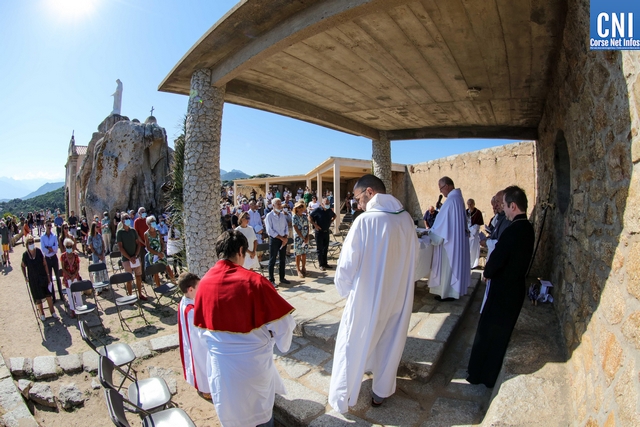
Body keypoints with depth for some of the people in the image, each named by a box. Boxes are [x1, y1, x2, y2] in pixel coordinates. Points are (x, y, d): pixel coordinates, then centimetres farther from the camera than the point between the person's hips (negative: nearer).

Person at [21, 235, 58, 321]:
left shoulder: (39, 252, -9)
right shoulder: (25, 255, -9)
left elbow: (45, 264, -3)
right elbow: (23, 266, 8)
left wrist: (48, 276, -4)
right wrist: (25, 277, 4)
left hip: (43, 276, 0)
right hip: (33, 279, 0)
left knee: (48, 295, 6)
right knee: (38, 297, 11)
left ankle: (52, 312, 18)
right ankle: (41, 314, 28)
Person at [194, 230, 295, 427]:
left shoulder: (204, 283, -11)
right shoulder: (253, 280, -24)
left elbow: (200, 328, 4)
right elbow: (283, 322, -18)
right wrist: (282, 345, 2)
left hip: (220, 360, 3)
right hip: (254, 358, -3)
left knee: (230, 410, 27)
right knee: (261, 408, 25)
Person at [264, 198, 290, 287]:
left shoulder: (283, 215, 9)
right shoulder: (269, 216, -8)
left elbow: (286, 227, 10)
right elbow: (270, 230, -13)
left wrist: (286, 237, -6)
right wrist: (281, 238, -14)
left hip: (283, 239, 6)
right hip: (274, 239, -6)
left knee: (283, 259, 13)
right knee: (272, 260, 1)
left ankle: (282, 278, 25)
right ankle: (271, 280, 9)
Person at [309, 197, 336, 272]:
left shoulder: (329, 210, 5)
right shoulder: (317, 210, -11)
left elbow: (334, 216, 24)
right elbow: (310, 217, -8)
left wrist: (331, 222, 10)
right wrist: (315, 225, -14)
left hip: (326, 231, 5)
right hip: (319, 232, -5)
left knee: (326, 248, 12)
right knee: (320, 249, 2)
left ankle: (325, 263, 23)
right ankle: (321, 265, 8)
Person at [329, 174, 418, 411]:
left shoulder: (365, 220, -23)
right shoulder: (407, 218, -6)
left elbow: (347, 263, -16)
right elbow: (412, 256, 5)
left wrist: (344, 289, 1)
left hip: (367, 298, -5)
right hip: (400, 296, 6)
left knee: (353, 346, 14)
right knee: (390, 344, 22)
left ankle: (342, 398, 29)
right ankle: (381, 391, 42)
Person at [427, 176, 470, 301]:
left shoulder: (451, 200, -21)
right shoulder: (459, 198, 8)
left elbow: (441, 221, -19)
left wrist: (431, 235, -6)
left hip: (449, 240, -10)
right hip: (457, 239, 10)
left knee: (447, 265, 1)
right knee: (454, 263, 17)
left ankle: (447, 293, 11)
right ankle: (453, 290, 28)